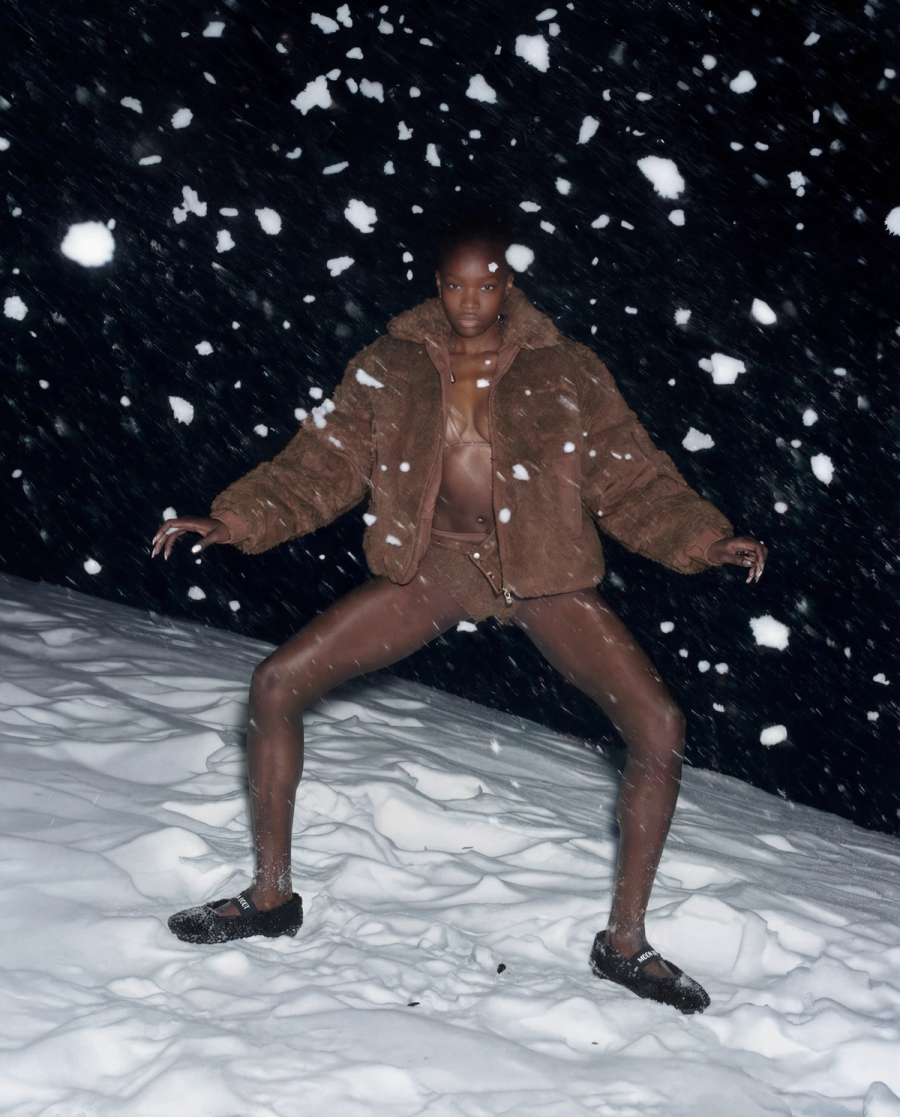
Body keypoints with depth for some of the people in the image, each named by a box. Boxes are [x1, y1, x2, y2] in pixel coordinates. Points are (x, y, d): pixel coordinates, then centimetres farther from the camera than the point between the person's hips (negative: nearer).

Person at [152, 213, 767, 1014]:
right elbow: (324, 464, 0)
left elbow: (631, 478, 0)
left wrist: (702, 538, -16)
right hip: (430, 565, 1)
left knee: (660, 725, -16)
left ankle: (624, 942, 1)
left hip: (540, 570, -1)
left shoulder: (565, 371, -2)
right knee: (277, 685, -10)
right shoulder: (392, 367, 1)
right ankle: (272, 895, 9)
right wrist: (236, 520, -14)